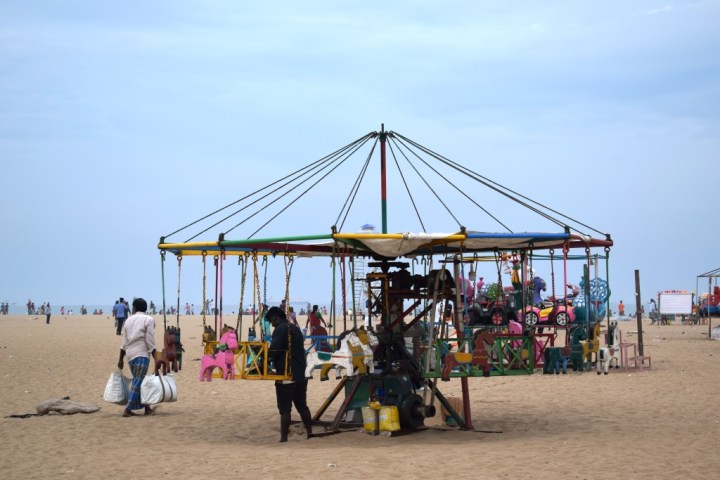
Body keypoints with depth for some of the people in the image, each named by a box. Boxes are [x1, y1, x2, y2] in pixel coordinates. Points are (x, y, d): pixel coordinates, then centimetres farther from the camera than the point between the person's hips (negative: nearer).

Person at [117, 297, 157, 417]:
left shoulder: (128, 321, 14)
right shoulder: (148, 320, 0)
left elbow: (124, 342, 14)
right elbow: (150, 341, -8)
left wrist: (120, 359, 19)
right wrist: (155, 358, -8)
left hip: (130, 354, 6)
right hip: (142, 354, -6)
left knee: (138, 381, 15)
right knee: (138, 382, -6)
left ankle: (147, 407, 19)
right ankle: (128, 410, -14)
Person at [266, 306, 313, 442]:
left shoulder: (280, 329, -11)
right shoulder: (295, 329, 17)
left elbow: (273, 351, -20)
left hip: (286, 376, -8)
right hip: (300, 375, 8)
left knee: (284, 409, -7)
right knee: (302, 406, 17)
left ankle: (284, 438, -9)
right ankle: (310, 433, 21)